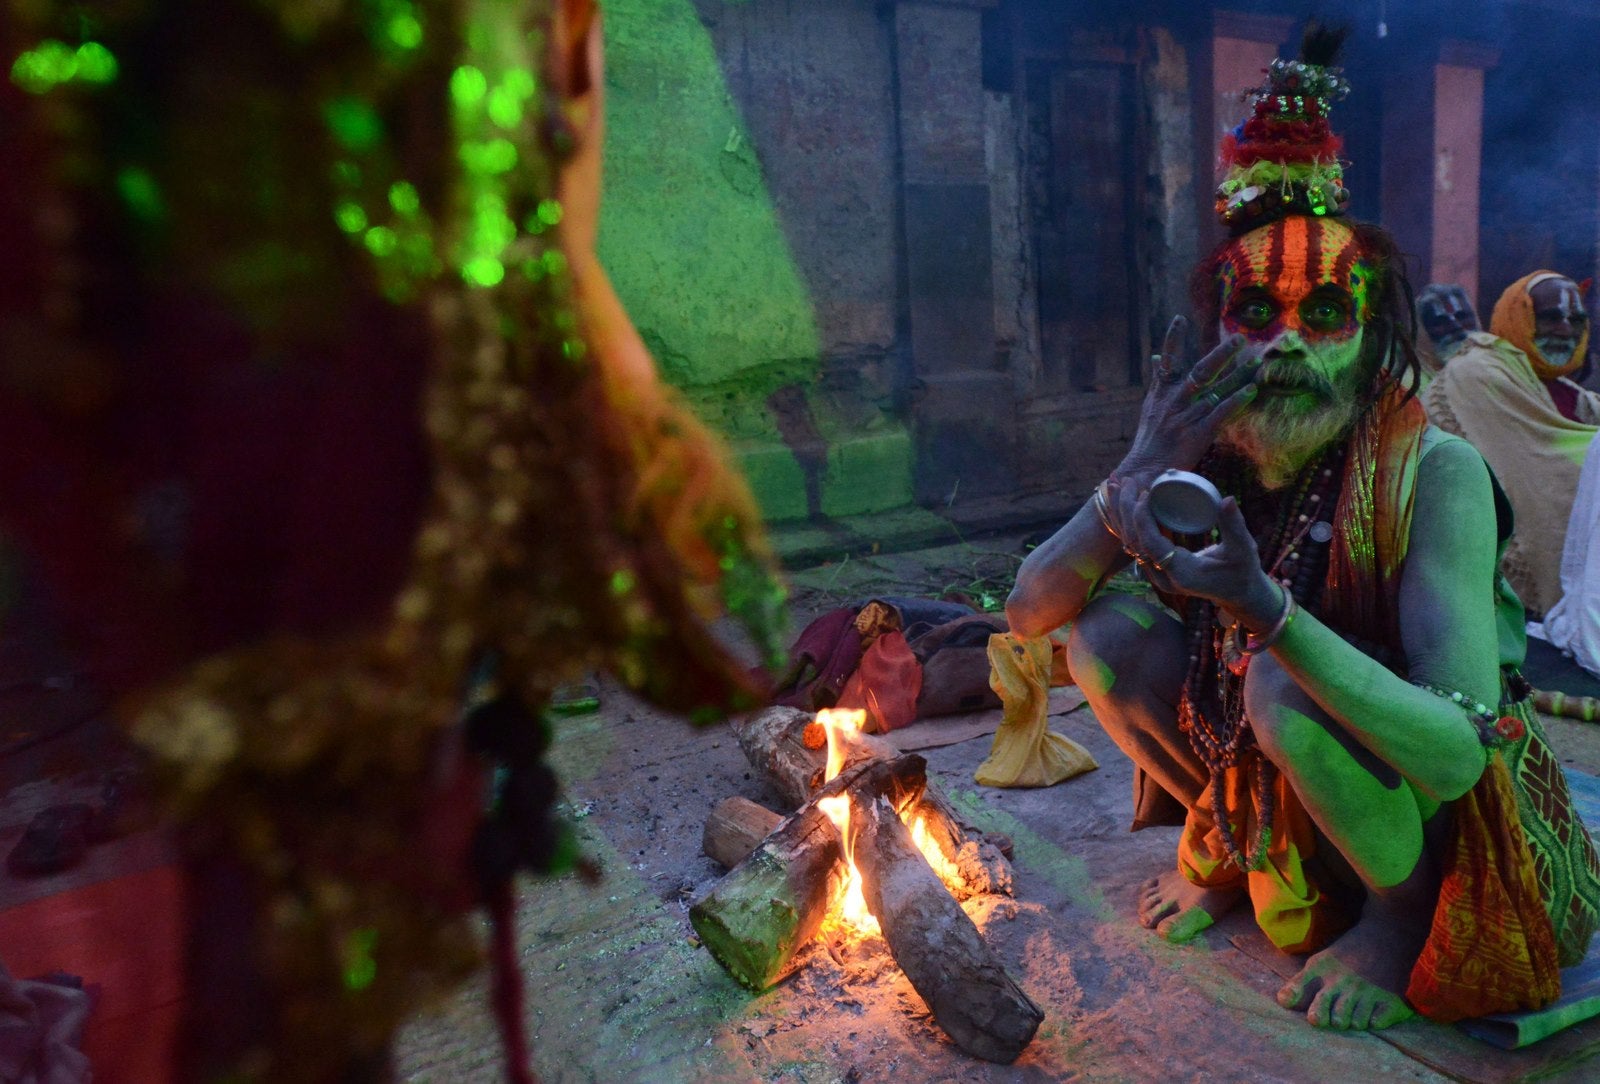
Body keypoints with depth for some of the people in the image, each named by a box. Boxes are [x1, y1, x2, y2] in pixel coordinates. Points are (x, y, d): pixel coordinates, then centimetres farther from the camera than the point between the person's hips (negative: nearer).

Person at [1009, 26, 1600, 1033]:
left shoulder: (1435, 474, -25)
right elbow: (1028, 611, -17)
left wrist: (1266, 607, -46)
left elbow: (1458, 752, -33)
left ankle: (1401, 910, -2)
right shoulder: (1198, 449, -13)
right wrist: (1139, 478, -32)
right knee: (1105, 624, -16)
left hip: (1439, 817, -4)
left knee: (1280, 685, -32)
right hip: (1260, 783, 4)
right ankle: (1220, 839, 11)